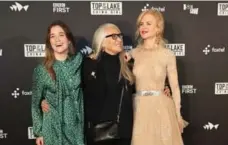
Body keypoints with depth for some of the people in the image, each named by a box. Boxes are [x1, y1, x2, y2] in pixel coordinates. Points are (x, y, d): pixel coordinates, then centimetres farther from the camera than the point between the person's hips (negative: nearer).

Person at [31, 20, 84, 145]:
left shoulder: (78, 62, -3)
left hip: (77, 127, 2)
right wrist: (38, 132, 0)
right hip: (53, 129, -1)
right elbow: (35, 103, 0)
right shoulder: (41, 70, -6)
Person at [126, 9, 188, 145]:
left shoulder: (168, 54, -4)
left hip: (161, 107, -2)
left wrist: (178, 115, 4)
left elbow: (174, 86, 1)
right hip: (140, 107, 2)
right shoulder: (134, 53, 2)